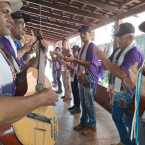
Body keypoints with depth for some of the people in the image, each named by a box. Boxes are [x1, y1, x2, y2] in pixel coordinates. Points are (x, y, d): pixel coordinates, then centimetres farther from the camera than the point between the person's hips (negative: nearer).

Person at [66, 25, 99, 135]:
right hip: (82, 78, 8)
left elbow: (90, 64, -21)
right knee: (83, 102, 16)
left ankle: (92, 126, 18)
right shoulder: (83, 47, 16)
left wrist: (74, 60, -22)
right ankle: (84, 122, 31)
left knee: (89, 104, 1)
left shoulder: (92, 47, -12)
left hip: (90, 79, -8)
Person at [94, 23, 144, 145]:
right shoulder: (118, 51, 6)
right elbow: (105, 67, 10)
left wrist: (104, 58, -27)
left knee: (131, 123, 6)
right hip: (117, 93, 9)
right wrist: (103, 59, -12)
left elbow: (122, 74, -31)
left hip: (129, 95, -9)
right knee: (117, 118, 21)